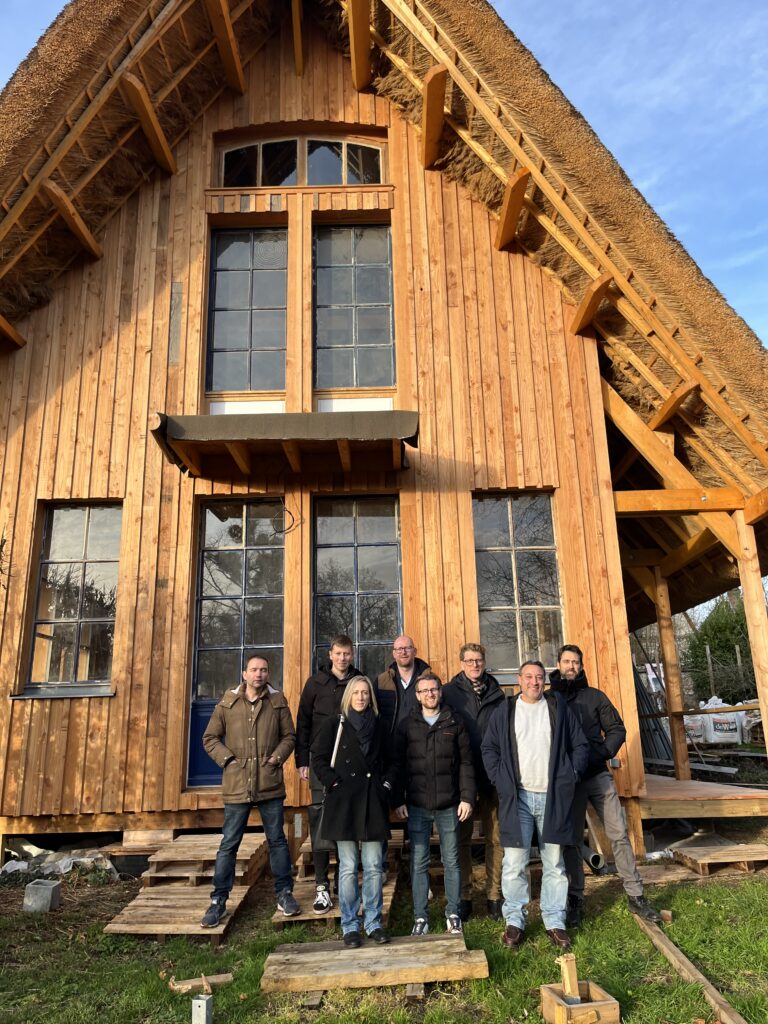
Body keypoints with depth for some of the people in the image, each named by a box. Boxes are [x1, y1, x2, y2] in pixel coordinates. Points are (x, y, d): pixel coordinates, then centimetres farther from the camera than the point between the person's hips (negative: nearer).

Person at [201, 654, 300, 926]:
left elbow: (289, 736, 8)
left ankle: (284, 894, 24)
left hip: (270, 784, 0)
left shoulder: (278, 702, 3)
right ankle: (218, 901, 19)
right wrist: (227, 759, -5)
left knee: (277, 840, 10)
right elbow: (210, 738, 7)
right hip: (237, 785, 0)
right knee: (229, 844, 6)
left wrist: (277, 757, -6)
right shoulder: (227, 703, 2)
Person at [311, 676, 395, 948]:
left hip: (373, 803, 3)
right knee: (348, 868, 2)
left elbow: (388, 762, 18)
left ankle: (373, 922, 18)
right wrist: (334, 783, -8)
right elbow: (319, 758, 0)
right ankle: (350, 926, 14)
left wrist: (385, 785, 5)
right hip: (344, 802, -3)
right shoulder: (335, 725, 1)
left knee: (374, 866, 5)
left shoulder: (378, 726, 11)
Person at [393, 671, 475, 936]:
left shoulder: (455, 723, 3)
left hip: (449, 805, 0)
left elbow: (466, 763, 3)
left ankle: (453, 914, 23)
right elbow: (397, 764, 3)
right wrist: (398, 801, -1)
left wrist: (467, 797, -4)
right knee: (418, 862, 5)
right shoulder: (407, 725, 3)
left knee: (451, 861, 9)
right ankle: (420, 917, 16)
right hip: (417, 806, 0)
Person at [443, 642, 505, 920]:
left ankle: (494, 896, 17)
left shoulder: (497, 694, 7)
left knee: (496, 838, 5)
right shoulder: (450, 692, 1)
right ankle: (463, 896, 18)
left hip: (493, 776, 1)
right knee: (462, 838, 7)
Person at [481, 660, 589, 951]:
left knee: (554, 864, 9)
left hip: (553, 797, 1)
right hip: (517, 797, -1)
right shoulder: (504, 711, 4)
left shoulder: (559, 708, 5)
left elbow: (580, 745, 9)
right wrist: (500, 780, -5)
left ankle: (555, 922, 21)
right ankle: (514, 921, 15)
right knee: (514, 864, 1)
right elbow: (489, 748, 6)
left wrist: (571, 776, -2)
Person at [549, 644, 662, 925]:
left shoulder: (594, 696, 5)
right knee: (572, 840, 7)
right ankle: (575, 899, 18)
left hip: (598, 775, 1)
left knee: (619, 834, 1)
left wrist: (602, 754, -11)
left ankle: (635, 895, 13)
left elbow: (617, 730, 4)